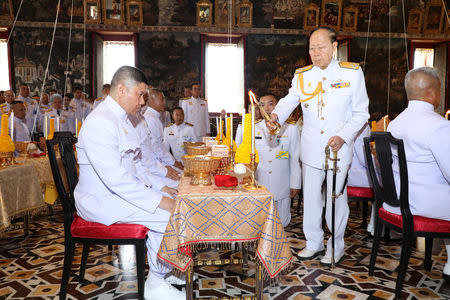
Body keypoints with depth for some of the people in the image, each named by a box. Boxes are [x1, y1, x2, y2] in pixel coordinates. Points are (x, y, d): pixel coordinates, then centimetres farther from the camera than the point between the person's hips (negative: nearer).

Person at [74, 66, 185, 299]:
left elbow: (135, 164, 20)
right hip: (101, 200, -10)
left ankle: (164, 270, 12)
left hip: (125, 190, 10)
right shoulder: (99, 123, -21)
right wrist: (159, 200, -26)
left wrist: (158, 188, 7)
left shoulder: (122, 119, 12)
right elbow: (115, 179, -29)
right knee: (168, 215, -20)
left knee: (175, 202, -1)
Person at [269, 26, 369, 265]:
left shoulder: (352, 73, -2)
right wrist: (276, 115, -16)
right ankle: (314, 243, 29)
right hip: (311, 149, 3)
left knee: (336, 198, 5)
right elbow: (289, 100, 7)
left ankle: (336, 247, 25)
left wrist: (343, 136, -13)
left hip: (339, 149, -3)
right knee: (311, 198, 10)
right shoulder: (302, 75, 5)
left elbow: (361, 113, 0)